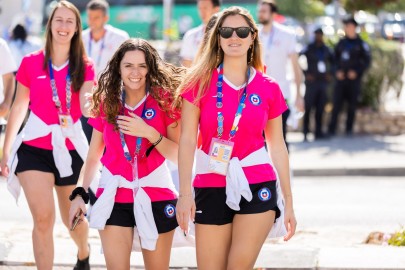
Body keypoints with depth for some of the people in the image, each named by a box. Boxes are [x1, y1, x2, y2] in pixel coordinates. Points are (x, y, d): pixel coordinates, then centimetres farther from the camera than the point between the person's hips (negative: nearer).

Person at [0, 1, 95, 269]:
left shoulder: (84, 66, 0)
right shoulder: (31, 62, 0)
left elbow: (87, 107, -13)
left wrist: (93, 104, -38)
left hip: (70, 149, 1)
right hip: (34, 148, -1)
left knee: (72, 219, 15)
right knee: (43, 219, -14)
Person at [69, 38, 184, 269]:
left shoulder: (164, 99, -3)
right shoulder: (107, 102, 4)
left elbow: (178, 156, -6)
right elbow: (94, 155, 12)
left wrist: (149, 133, -19)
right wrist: (81, 193, 7)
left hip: (156, 196, -1)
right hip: (114, 197, 1)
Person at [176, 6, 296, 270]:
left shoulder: (268, 88, 4)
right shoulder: (201, 82, 1)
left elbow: (278, 146, 10)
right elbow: (187, 140, -2)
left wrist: (288, 200, 11)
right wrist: (184, 193, -9)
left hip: (257, 187, 0)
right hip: (211, 188, 0)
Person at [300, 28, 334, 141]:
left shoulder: (326, 50, 12)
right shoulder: (309, 48, -2)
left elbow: (333, 61, 26)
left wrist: (330, 74, 13)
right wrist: (306, 73, -10)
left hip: (323, 81, 4)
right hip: (312, 81, -4)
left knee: (320, 108, 5)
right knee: (308, 107, -6)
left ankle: (318, 132, 10)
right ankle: (306, 132, -2)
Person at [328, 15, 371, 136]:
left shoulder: (361, 44, 0)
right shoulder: (341, 43, 10)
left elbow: (367, 61, 0)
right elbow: (335, 58, 16)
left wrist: (357, 72, -10)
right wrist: (337, 71, 0)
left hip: (354, 79, -3)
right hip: (341, 78, 3)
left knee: (352, 106, 2)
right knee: (336, 104, -3)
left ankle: (349, 129, 9)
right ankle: (332, 130, -3)